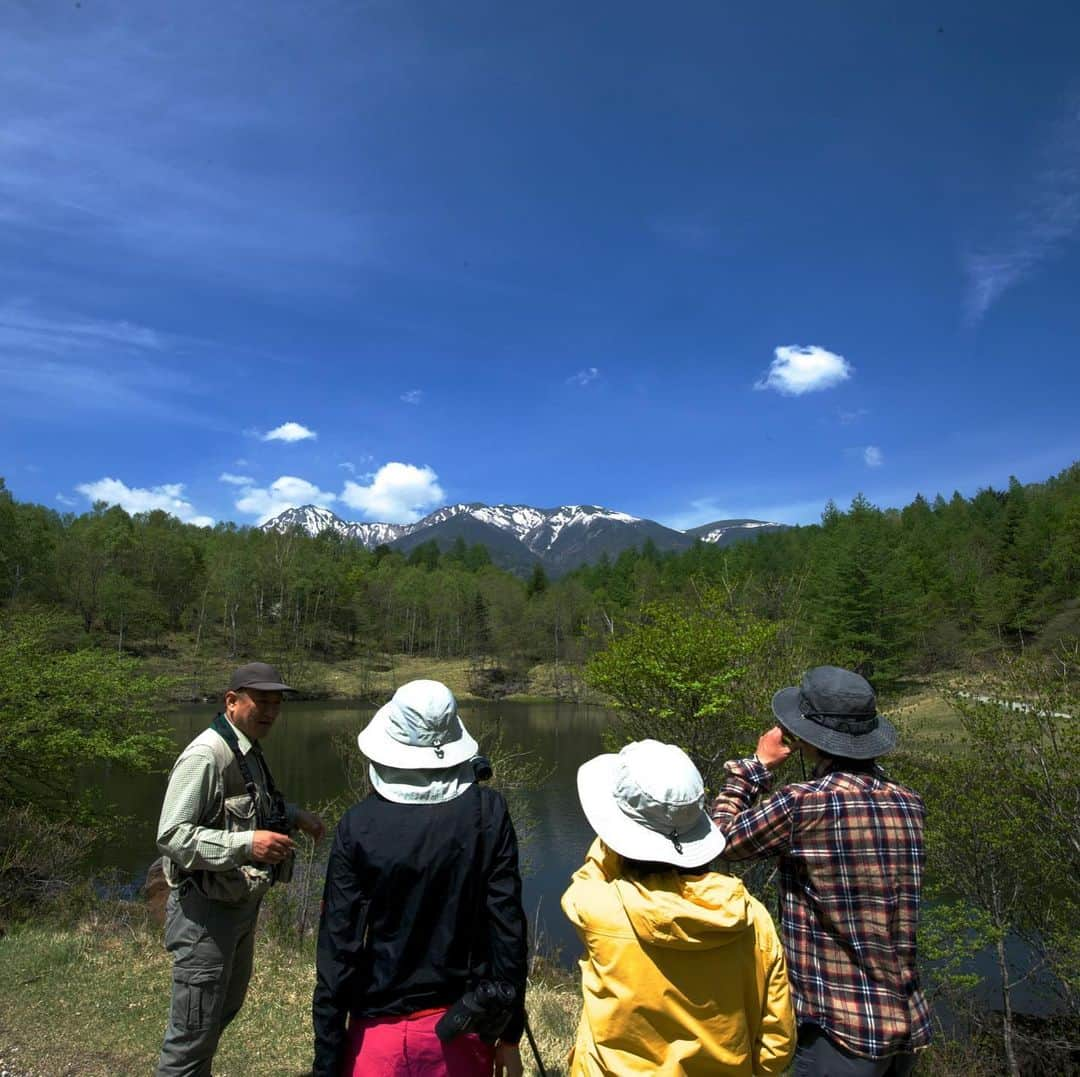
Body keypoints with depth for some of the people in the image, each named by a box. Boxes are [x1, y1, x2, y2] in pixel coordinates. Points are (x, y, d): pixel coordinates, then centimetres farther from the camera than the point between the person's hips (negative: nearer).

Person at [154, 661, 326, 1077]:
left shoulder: (248, 751, 7)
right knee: (194, 1027, 5)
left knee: (227, 1006, 27)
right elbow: (171, 835, -26)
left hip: (241, 902, 10)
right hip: (206, 909, -10)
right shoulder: (205, 755, -23)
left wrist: (296, 815, 6)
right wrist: (246, 844, -34)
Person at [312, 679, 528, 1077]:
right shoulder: (488, 813, -12)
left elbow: (338, 947, -10)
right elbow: (508, 927, -9)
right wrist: (510, 1034, 3)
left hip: (381, 1032, -1)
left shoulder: (358, 824, -13)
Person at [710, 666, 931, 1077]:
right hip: (908, 1022, 6)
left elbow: (720, 837, -7)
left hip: (842, 1031, -6)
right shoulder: (909, 804, -3)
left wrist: (759, 763, 1)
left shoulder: (801, 804, -22)